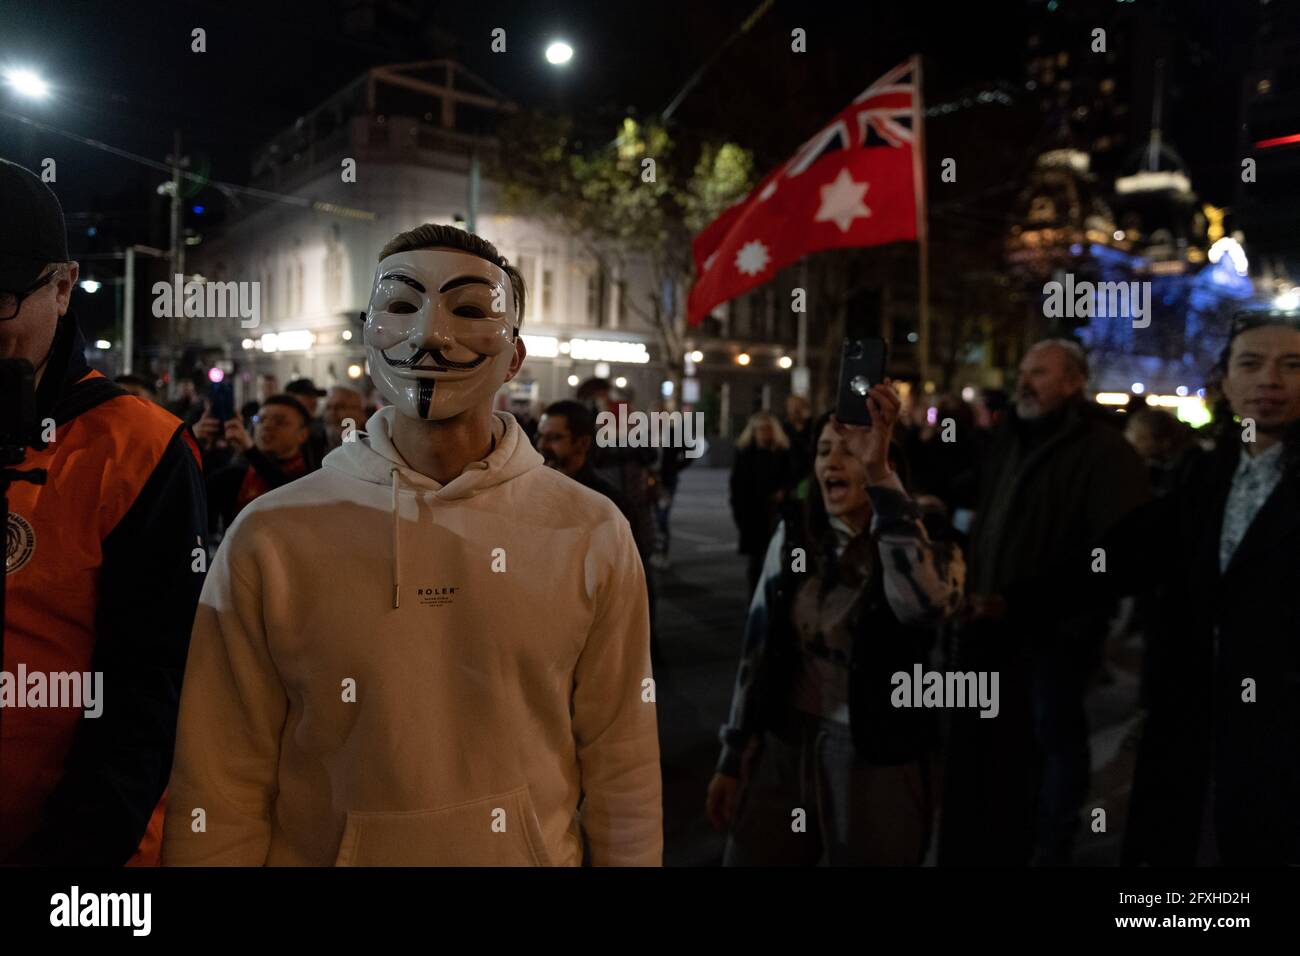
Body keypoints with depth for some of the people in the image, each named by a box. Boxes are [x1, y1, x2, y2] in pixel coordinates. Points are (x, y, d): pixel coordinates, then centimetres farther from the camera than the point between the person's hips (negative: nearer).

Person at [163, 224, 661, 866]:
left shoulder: (593, 535, -13)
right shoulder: (268, 538, -14)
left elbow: (620, 775, -7)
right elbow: (222, 798, -8)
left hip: (537, 853, 1)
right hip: (320, 851, 0)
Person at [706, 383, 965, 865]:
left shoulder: (928, 547, -12)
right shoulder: (793, 535, 0)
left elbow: (925, 603, -37)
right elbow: (757, 648, 5)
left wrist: (878, 474, -37)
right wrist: (732, 758, 7)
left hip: (875, 766, -3)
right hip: (781, 752, 4)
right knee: (748, 858, 13)